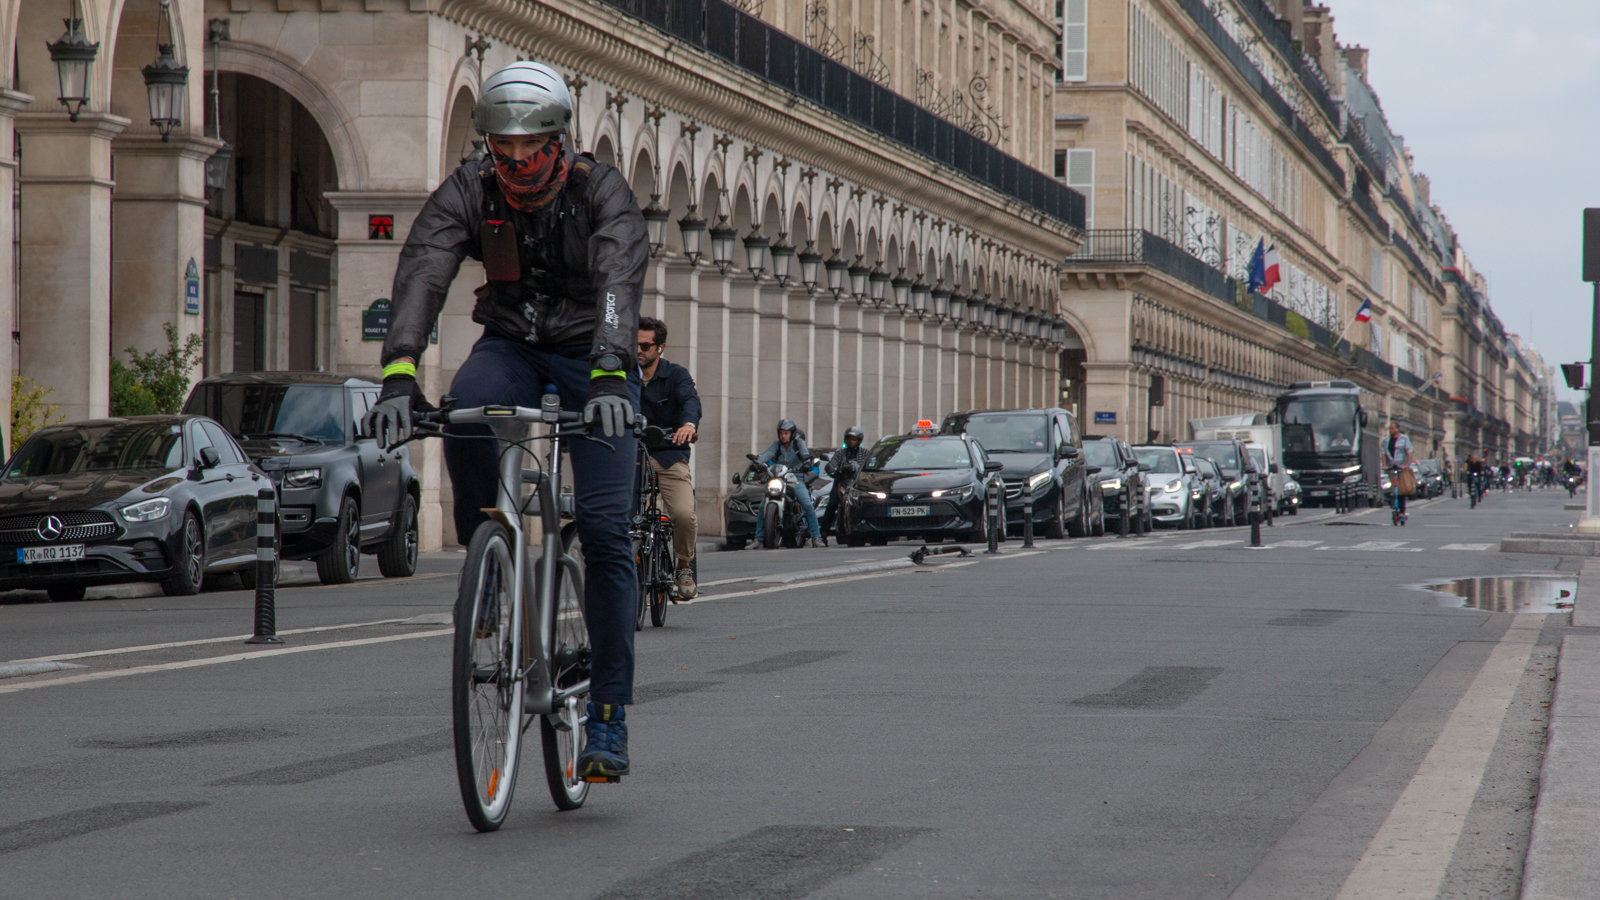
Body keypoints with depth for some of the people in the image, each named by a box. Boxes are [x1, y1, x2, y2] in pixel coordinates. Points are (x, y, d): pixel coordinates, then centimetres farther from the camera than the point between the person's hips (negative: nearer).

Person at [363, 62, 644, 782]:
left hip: (591, 355, -2)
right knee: (464, 412, -36)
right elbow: (420, 277, -26)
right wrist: (398, 376, -43)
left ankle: (608, 714, -7)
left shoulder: (601, 191, -19)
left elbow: (620, 283, -35)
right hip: (510, 347, 2)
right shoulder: (466, 194, -13)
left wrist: (608, 375, -52)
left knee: (603, 527, -13)